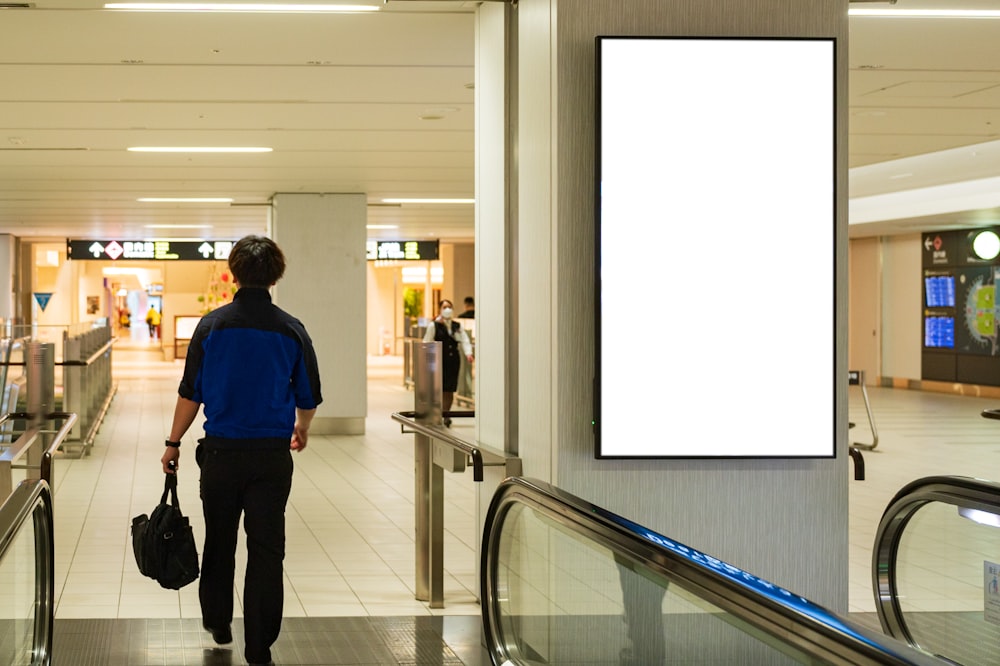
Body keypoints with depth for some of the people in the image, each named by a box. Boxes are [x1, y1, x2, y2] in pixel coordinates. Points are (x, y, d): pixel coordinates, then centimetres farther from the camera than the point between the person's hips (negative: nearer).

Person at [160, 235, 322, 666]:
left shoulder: (212, 325, -4)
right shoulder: (291, 330, -3)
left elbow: (190, 393, -2)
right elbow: (309, 398, 6)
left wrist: (174, 443, 10)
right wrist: (301, 430, 27)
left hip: (222, 450, 1)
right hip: (272, 454, -1)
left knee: (220, 540, 18)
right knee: (266, 548, 2)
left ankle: (217, 622, 33)